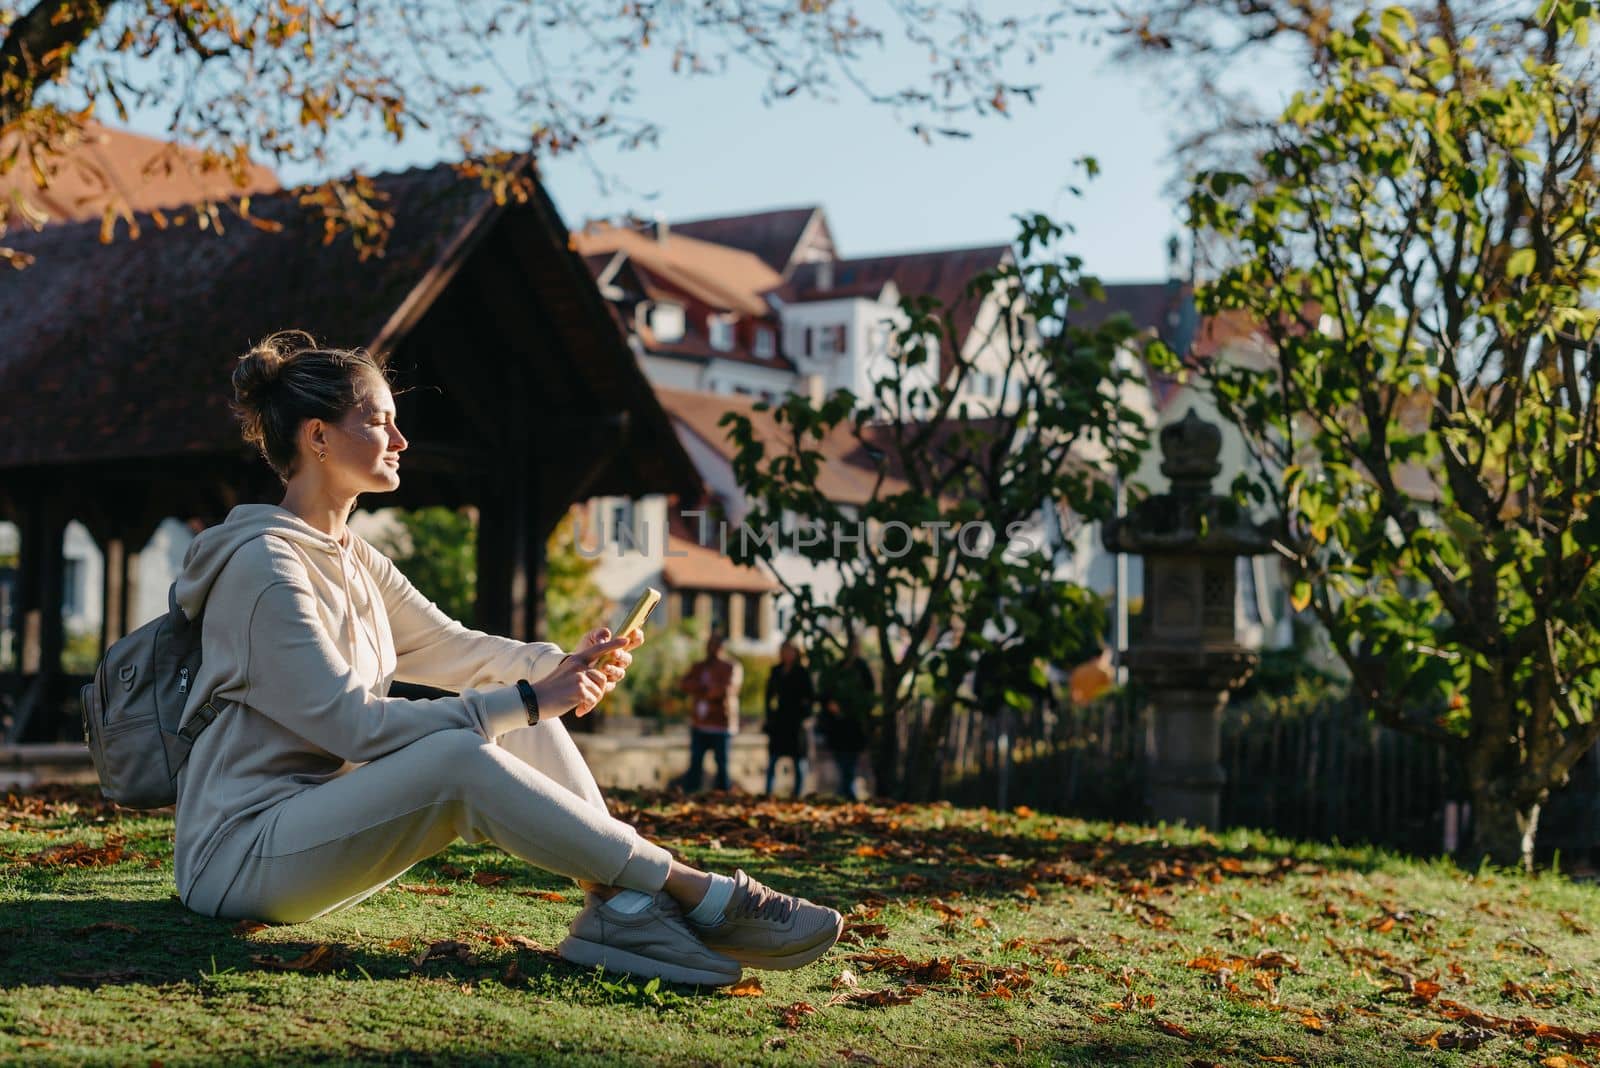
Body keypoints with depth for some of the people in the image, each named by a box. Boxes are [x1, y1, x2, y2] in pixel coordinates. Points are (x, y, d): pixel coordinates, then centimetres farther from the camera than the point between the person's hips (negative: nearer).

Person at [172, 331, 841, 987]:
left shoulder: (351, 558, 14)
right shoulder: (264, 566, -16)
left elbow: (451, 648, 15)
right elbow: (353, 724, -21)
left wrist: (569, 665, -4)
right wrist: (527, 701, -21)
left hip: (317, 823, 9)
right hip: (242, 853, -9)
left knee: (525, 720, -5)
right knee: (460, 754, -31)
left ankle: (620, 908, -20)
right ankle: (699, 895, -27)